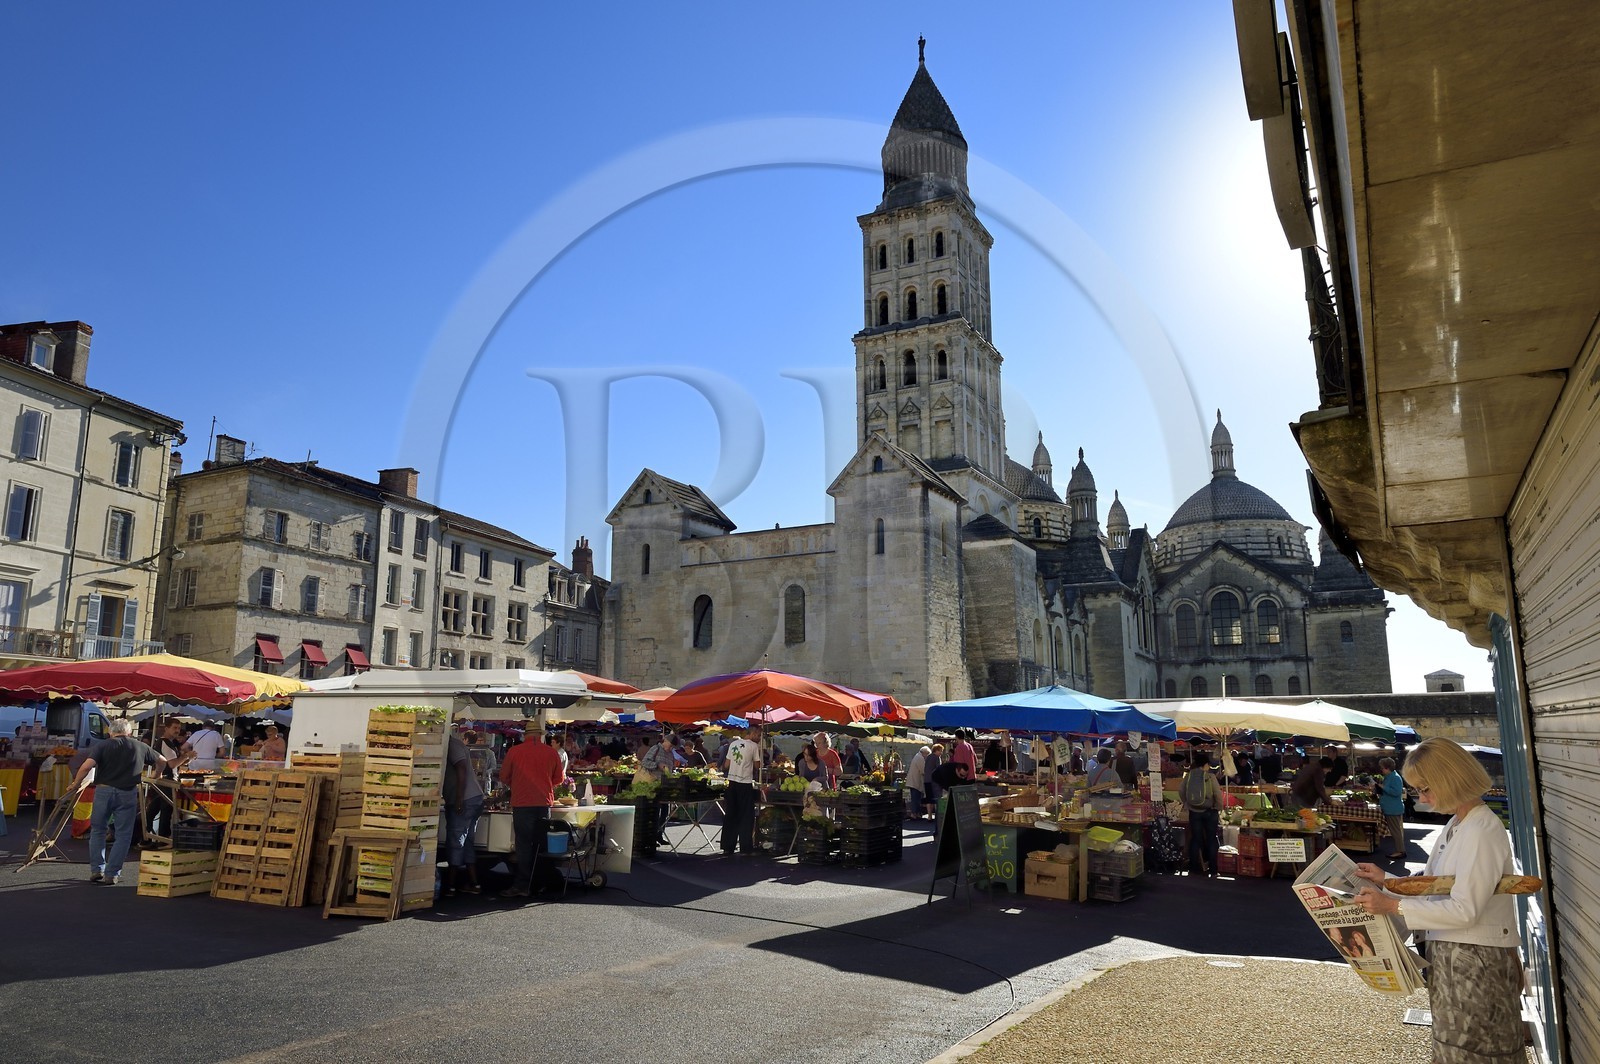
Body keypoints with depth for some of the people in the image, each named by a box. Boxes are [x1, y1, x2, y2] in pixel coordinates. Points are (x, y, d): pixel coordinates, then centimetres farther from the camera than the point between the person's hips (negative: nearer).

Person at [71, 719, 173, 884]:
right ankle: (112, 874, 6)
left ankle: (96, 870, 16)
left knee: (98, 831, 18)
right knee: (123, 835, 7)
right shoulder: (140, 747, 9)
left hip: (103, 790, 0)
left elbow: (87, 766, -13)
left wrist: (76, 784, 1)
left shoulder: (102, 745, 2)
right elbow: (162, 761, 20)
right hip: (127, 794, 0)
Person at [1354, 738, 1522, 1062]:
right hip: (1451, 956, 8)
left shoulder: (1483, 832, -20)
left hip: (1476, 962, -8)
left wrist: (1393, 906, -22)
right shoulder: (1454, 827, 9)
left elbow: (1464, 910, -23)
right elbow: (1432, 888, 15)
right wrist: (1386, 880, 6)